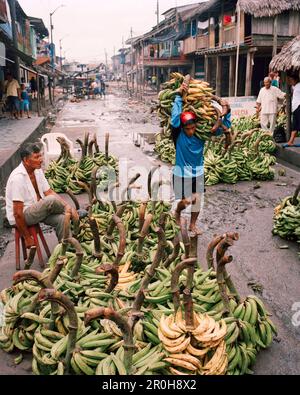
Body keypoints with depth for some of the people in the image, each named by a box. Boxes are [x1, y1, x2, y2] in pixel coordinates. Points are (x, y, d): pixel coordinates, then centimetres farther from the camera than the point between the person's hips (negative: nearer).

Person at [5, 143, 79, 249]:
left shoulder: (37, 170, 1)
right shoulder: (18, 178, -24)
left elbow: (49, 192, 6)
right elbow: (18, 213, -23)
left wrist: (67, 207, -8)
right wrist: (27, 238, -18)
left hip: (37, 210, 8)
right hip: (21, 217, -8)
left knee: (61, 218, -17)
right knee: (51, 200, -28)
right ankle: (71, 212, 1)